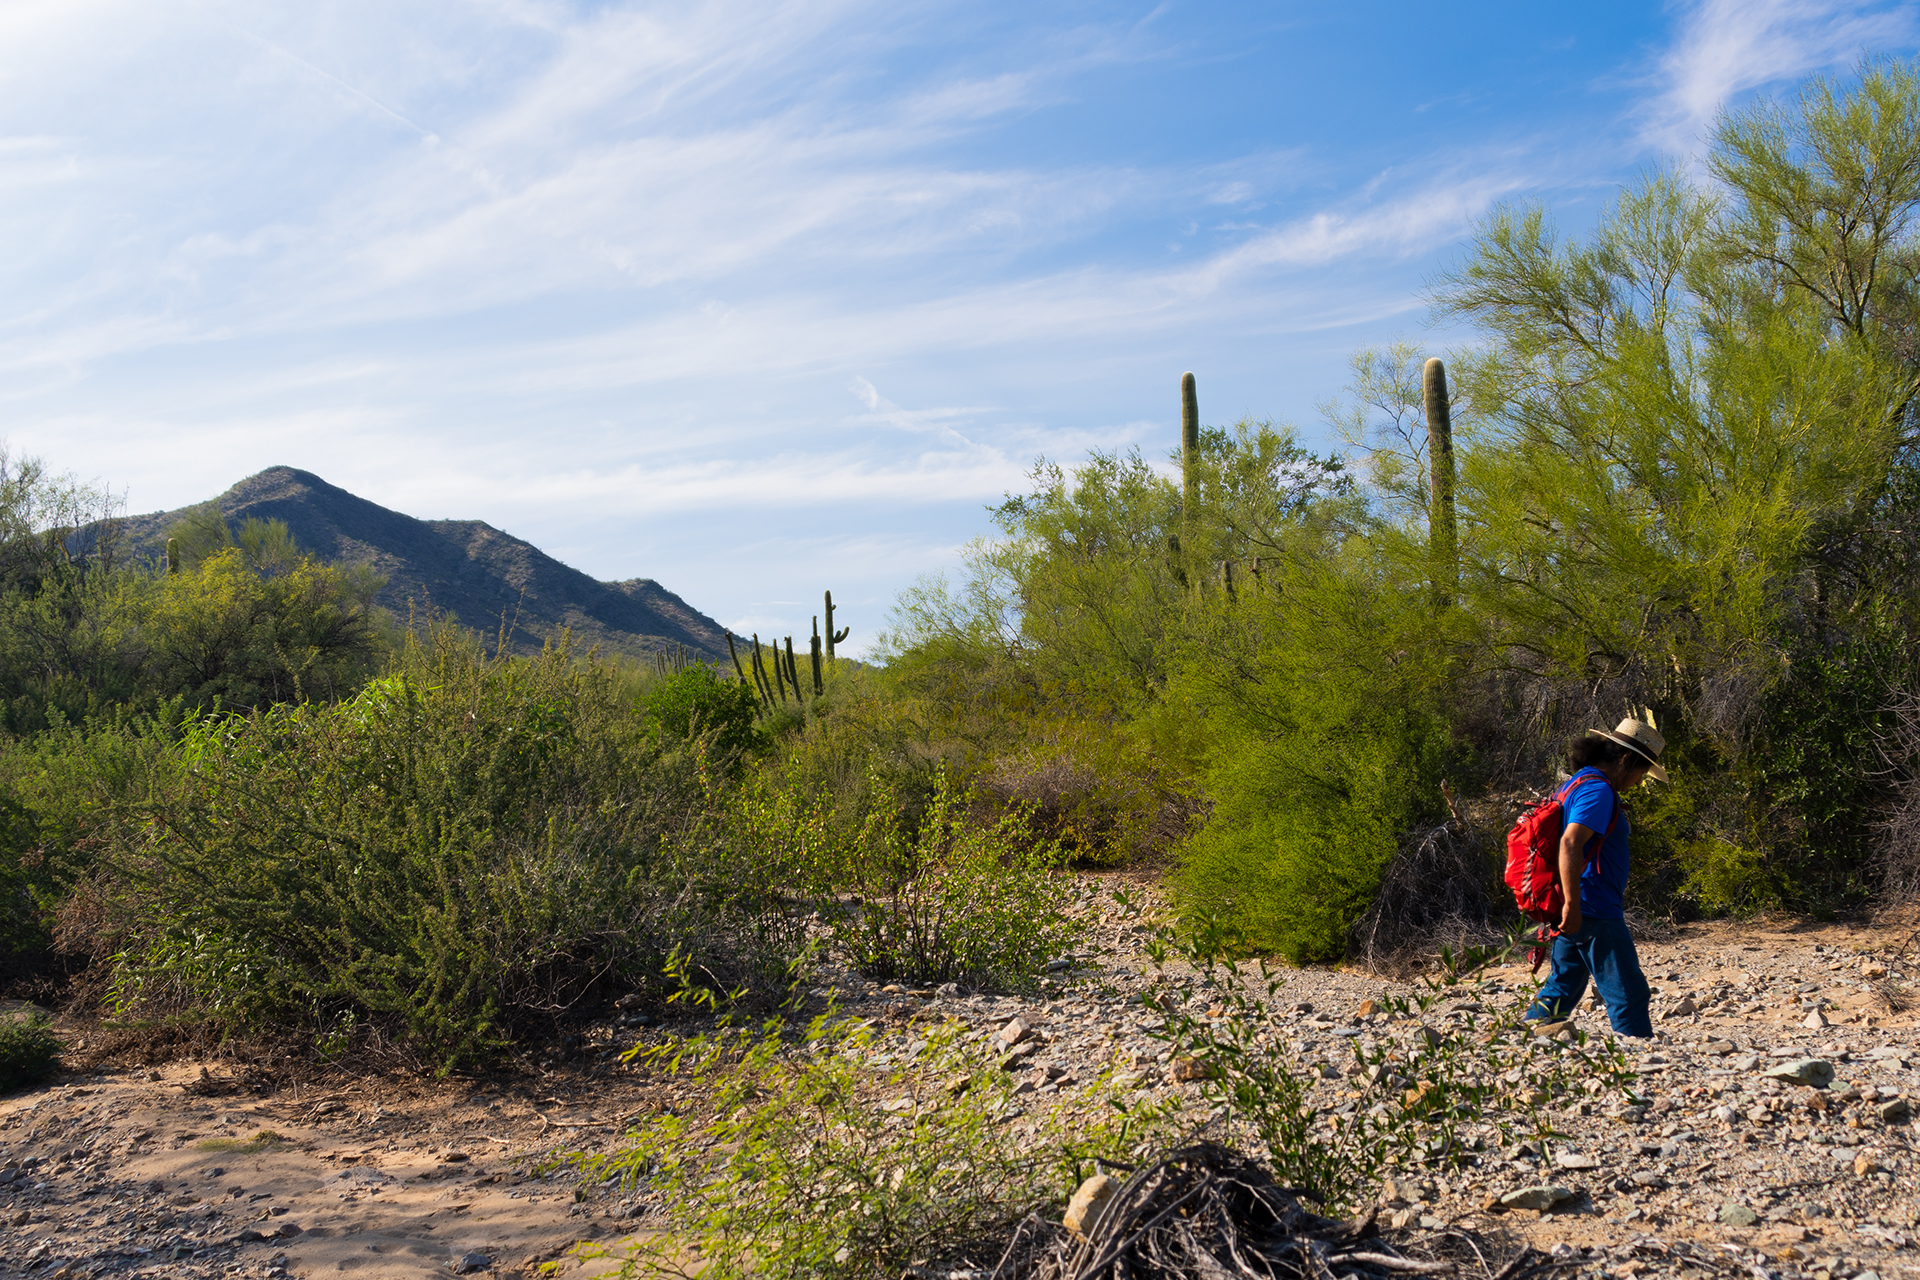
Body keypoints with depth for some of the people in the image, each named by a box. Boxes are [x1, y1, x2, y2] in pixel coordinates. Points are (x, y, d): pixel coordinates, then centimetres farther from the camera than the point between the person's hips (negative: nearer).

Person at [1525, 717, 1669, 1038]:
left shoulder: (1577, 784, 18)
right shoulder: (1598, 790, -15)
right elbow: (1570, 844, -27)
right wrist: (1572, 905, -30)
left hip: (1577, 914, 10)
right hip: (1594, 914, -10)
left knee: (1562, 988, 15)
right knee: (1629, 994, -5)